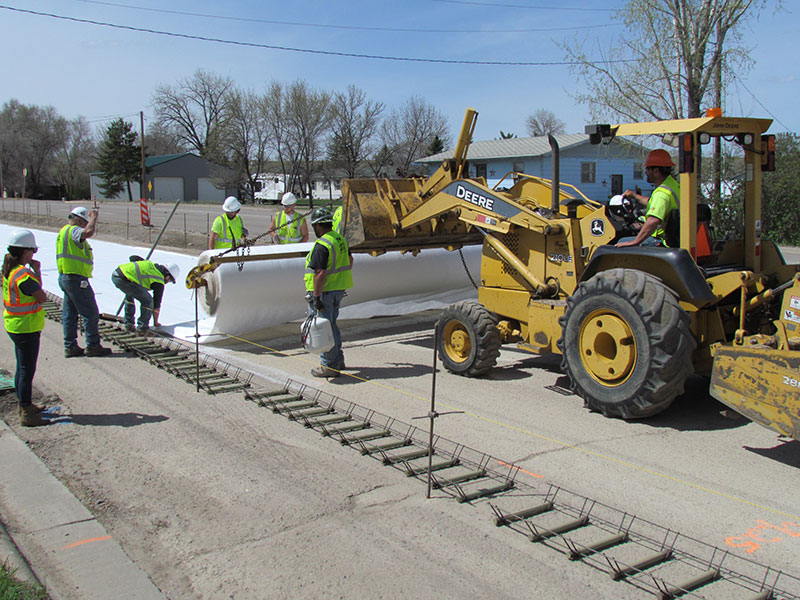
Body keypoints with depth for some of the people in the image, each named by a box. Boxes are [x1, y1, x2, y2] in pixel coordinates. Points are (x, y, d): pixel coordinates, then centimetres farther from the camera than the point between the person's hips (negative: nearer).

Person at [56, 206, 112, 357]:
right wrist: (94, 216, -20)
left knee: (69, 314, 12)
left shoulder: (63, 231, 19)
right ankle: (93, 346, 2)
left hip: (65, 277, 11)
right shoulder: (73, 231, -15)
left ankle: (70, 347, 16)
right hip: (76, 279, -11)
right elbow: (89, 232, -35)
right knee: (90, 313, -3)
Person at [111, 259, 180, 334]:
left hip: (114, 274, 9)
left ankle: (129, 324, 34)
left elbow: (132, 257, 30)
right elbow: (156, 304, 14)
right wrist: (156, 323, 27)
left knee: (130, 294, 33)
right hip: (124, 279, -8)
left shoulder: (150, 263, 22)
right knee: (147, 300, 3)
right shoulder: (159, 283, 5)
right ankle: (142, 328, 10)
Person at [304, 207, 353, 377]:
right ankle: (338, 360, 32)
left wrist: (316, 297, -23)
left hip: (324, 292, -9)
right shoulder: (341, 239, 9)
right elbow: (349, 260, 22)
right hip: (338, 290, 9)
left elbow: (320, 273, -25)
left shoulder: (321, 245, -21)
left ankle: (329, 366, 7)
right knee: (332, 325, 21)